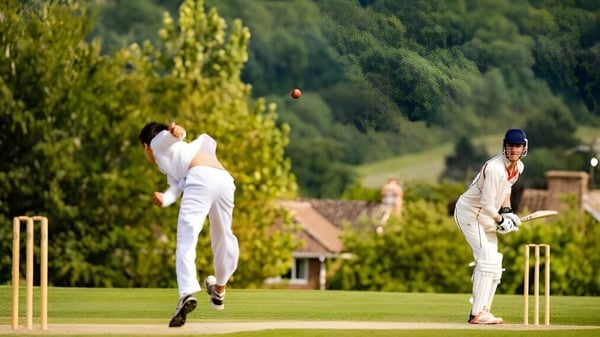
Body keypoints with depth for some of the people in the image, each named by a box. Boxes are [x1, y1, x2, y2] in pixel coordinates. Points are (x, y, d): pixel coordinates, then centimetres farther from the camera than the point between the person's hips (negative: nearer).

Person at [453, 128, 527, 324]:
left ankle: (483, 311, 17)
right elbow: (486, 204, -29)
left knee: (494, 264, 10)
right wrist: (500, 219, -14)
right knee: (487, 259, -19)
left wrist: (507, 210, 9)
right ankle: (477, 313, -21)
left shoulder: (518, 167, 0)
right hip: (470, 212, -9)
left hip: (487, 217, 9)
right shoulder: (495, 168, -29)